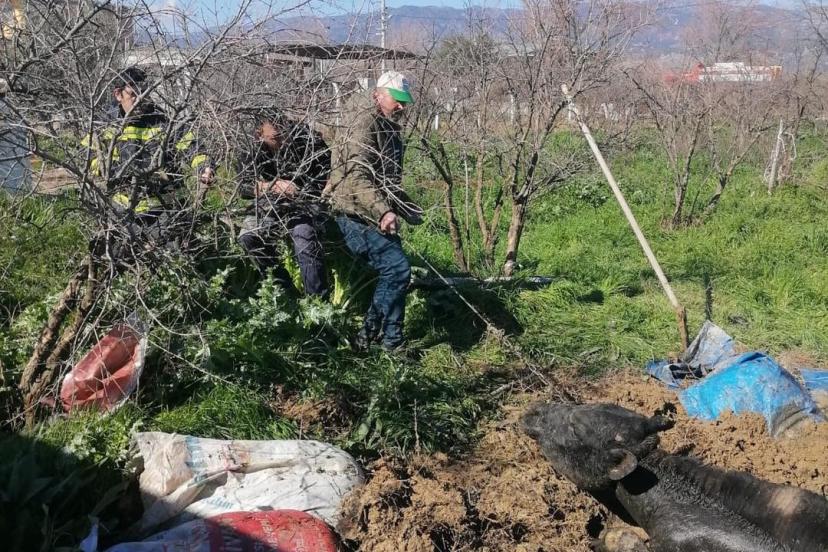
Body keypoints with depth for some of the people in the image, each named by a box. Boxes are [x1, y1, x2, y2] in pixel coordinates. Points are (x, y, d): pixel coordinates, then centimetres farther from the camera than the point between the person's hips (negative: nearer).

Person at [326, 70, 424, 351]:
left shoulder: (387, 128, 20)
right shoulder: (363, 124, -12)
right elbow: (356, 176, -24)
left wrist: (409, 208, 30)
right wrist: (382, 211, -32)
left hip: (374, 216, 10)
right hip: (358, 215, -10)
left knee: (392, 272, 10)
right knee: (397, 268, -16)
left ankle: (391, 337, 19)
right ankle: (369, 335, -6)